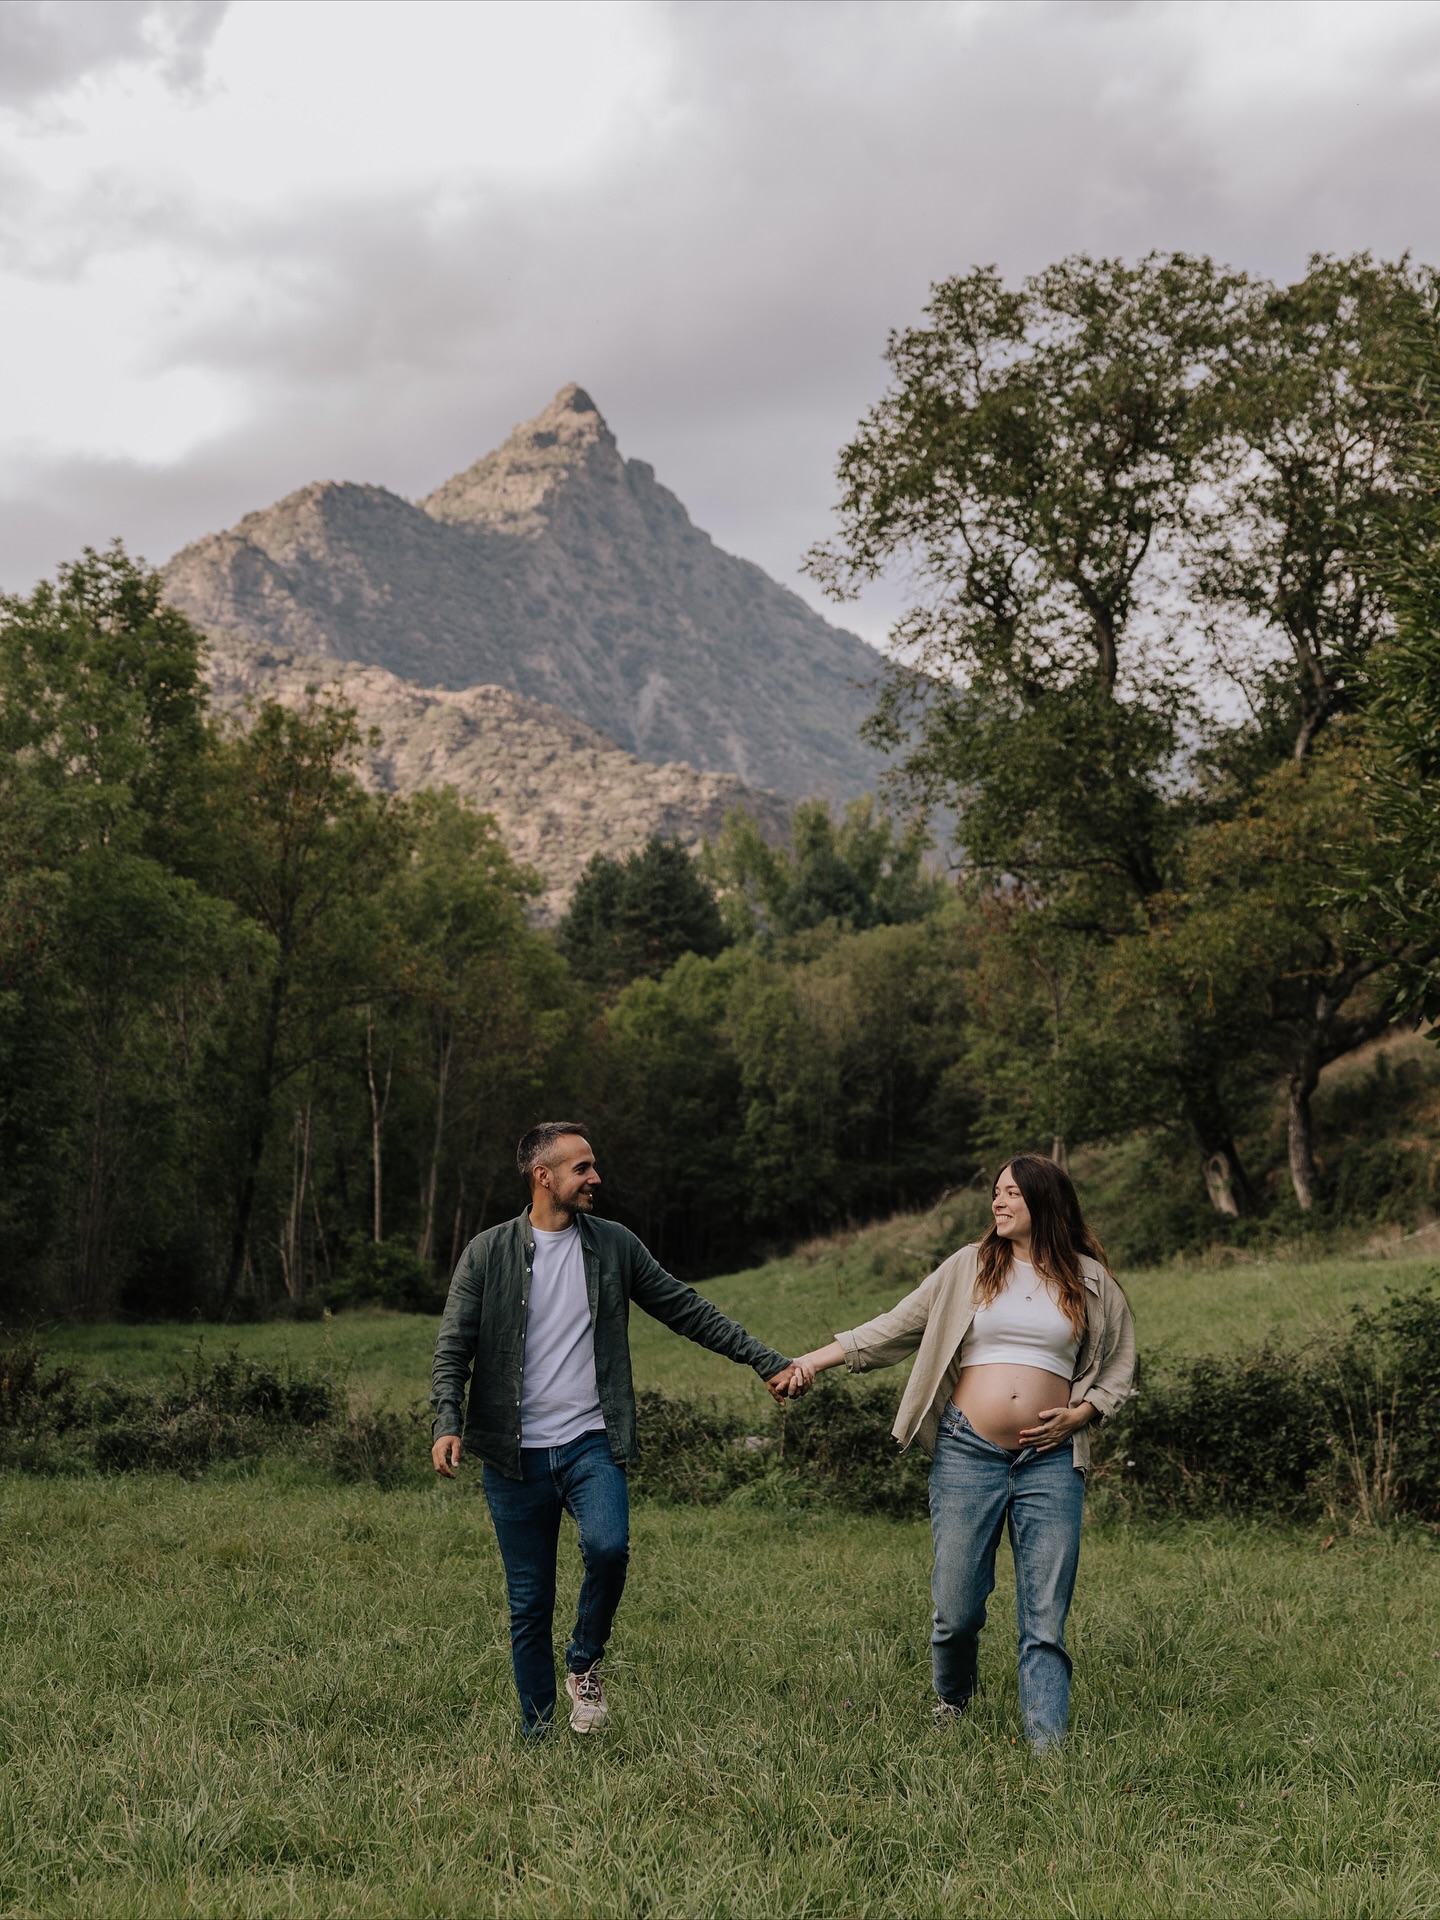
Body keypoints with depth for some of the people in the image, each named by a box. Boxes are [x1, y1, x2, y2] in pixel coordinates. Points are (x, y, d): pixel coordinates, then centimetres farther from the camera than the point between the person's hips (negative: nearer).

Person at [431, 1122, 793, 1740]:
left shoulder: (614, 1245, 7)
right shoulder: (488, 1253, 1)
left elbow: (689, 1311, 11)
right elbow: (453, 1347, -1)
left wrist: (767, 1360, 8)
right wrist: (448, 1423, -17)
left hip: (590, 1443, 1)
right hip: (515, 1456, -1)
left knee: (608, 1545, -26)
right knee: (529, 1607, 3)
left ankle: (585, 1662, 1)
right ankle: (537, 1737, 18)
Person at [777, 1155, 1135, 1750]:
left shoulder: (1090, 1281, 9)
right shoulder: (969, 1267, 9)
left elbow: (1119, 1366, 17)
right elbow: (896, 1328, 10)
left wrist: (1080, 1413, 0)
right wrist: (816, 1359, 2)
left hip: (1049, 1461, 0)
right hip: (966, 1452, 0)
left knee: (1046, 1618, -4)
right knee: (957, 1609, 0)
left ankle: (1047, 1746, 0)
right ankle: (951, 1707, 27)